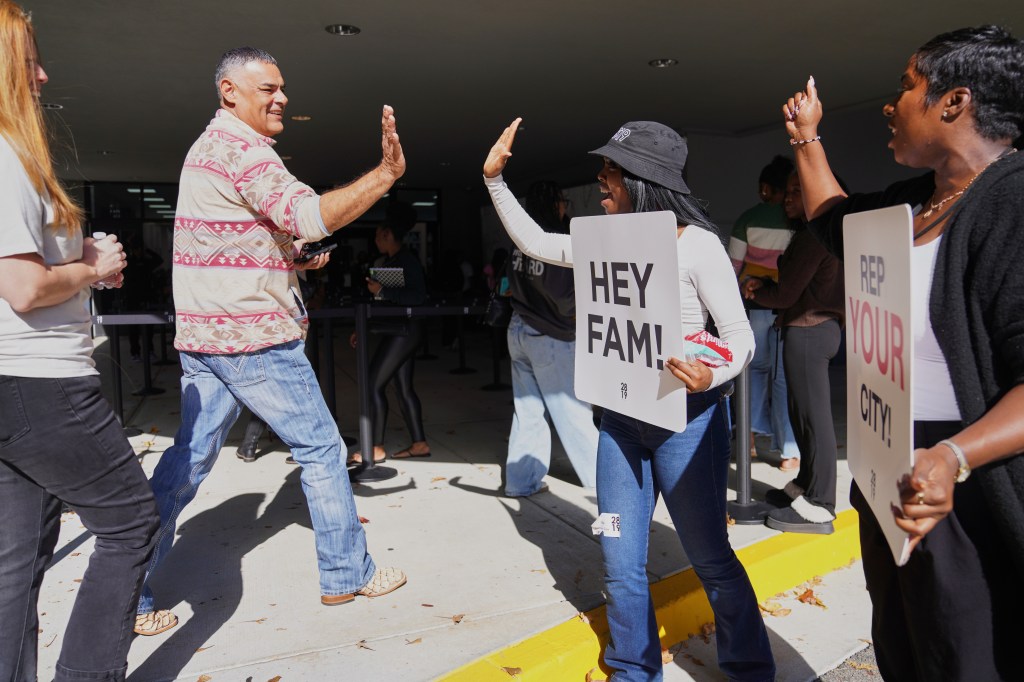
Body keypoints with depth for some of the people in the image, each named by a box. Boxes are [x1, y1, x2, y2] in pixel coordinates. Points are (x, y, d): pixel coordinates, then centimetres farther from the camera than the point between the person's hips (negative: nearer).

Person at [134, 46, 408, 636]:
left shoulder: (205, 147, 20)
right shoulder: (244, 149, -13)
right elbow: (310, 216, -27)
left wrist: (291, 262, 20)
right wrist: (386, 173, -32)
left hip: (203, 336, 9)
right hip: (253, 337, -9)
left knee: (189, 458, 12)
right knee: (321, 447, 3)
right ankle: (347, 575, 15)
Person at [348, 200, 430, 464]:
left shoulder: (407, 261, -13)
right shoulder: (384, 262, 13)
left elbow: (418, 297, -23)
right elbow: (380, 302, 16)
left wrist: (382, 290, -23)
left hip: (403, 331, -9)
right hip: (396, 331, 9)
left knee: (374, 385, -8)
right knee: (404, 388, 10)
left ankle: (376, 449, 0)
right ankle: (419, 443, 17)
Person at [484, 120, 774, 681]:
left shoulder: (697, 244, -11)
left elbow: (740, 335, -11)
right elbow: (533, 243, 17)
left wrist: (713, 375, -32)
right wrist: (495, 179, 13)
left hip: (686, 417, -5)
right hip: (621, 416, 6)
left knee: (710, 559, 7)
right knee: (619, 562, 11)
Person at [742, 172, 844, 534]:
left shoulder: (812, 236, -14)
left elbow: (785, 294, -14)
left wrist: (753, 293, 4)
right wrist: (762, 282, 3)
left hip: (808, 331, -11)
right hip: (815, 327, 11)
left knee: (813, 416, -7)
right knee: (803, 413, 18)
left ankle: (819, 507, -1)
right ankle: (806, 484, 30)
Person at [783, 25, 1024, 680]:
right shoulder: (912, 202, 7)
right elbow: (835, 221, 29)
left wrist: (953, 458, -40)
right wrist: (807, 138, 30)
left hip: (968, 497, -9)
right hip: (893, 480, 9)